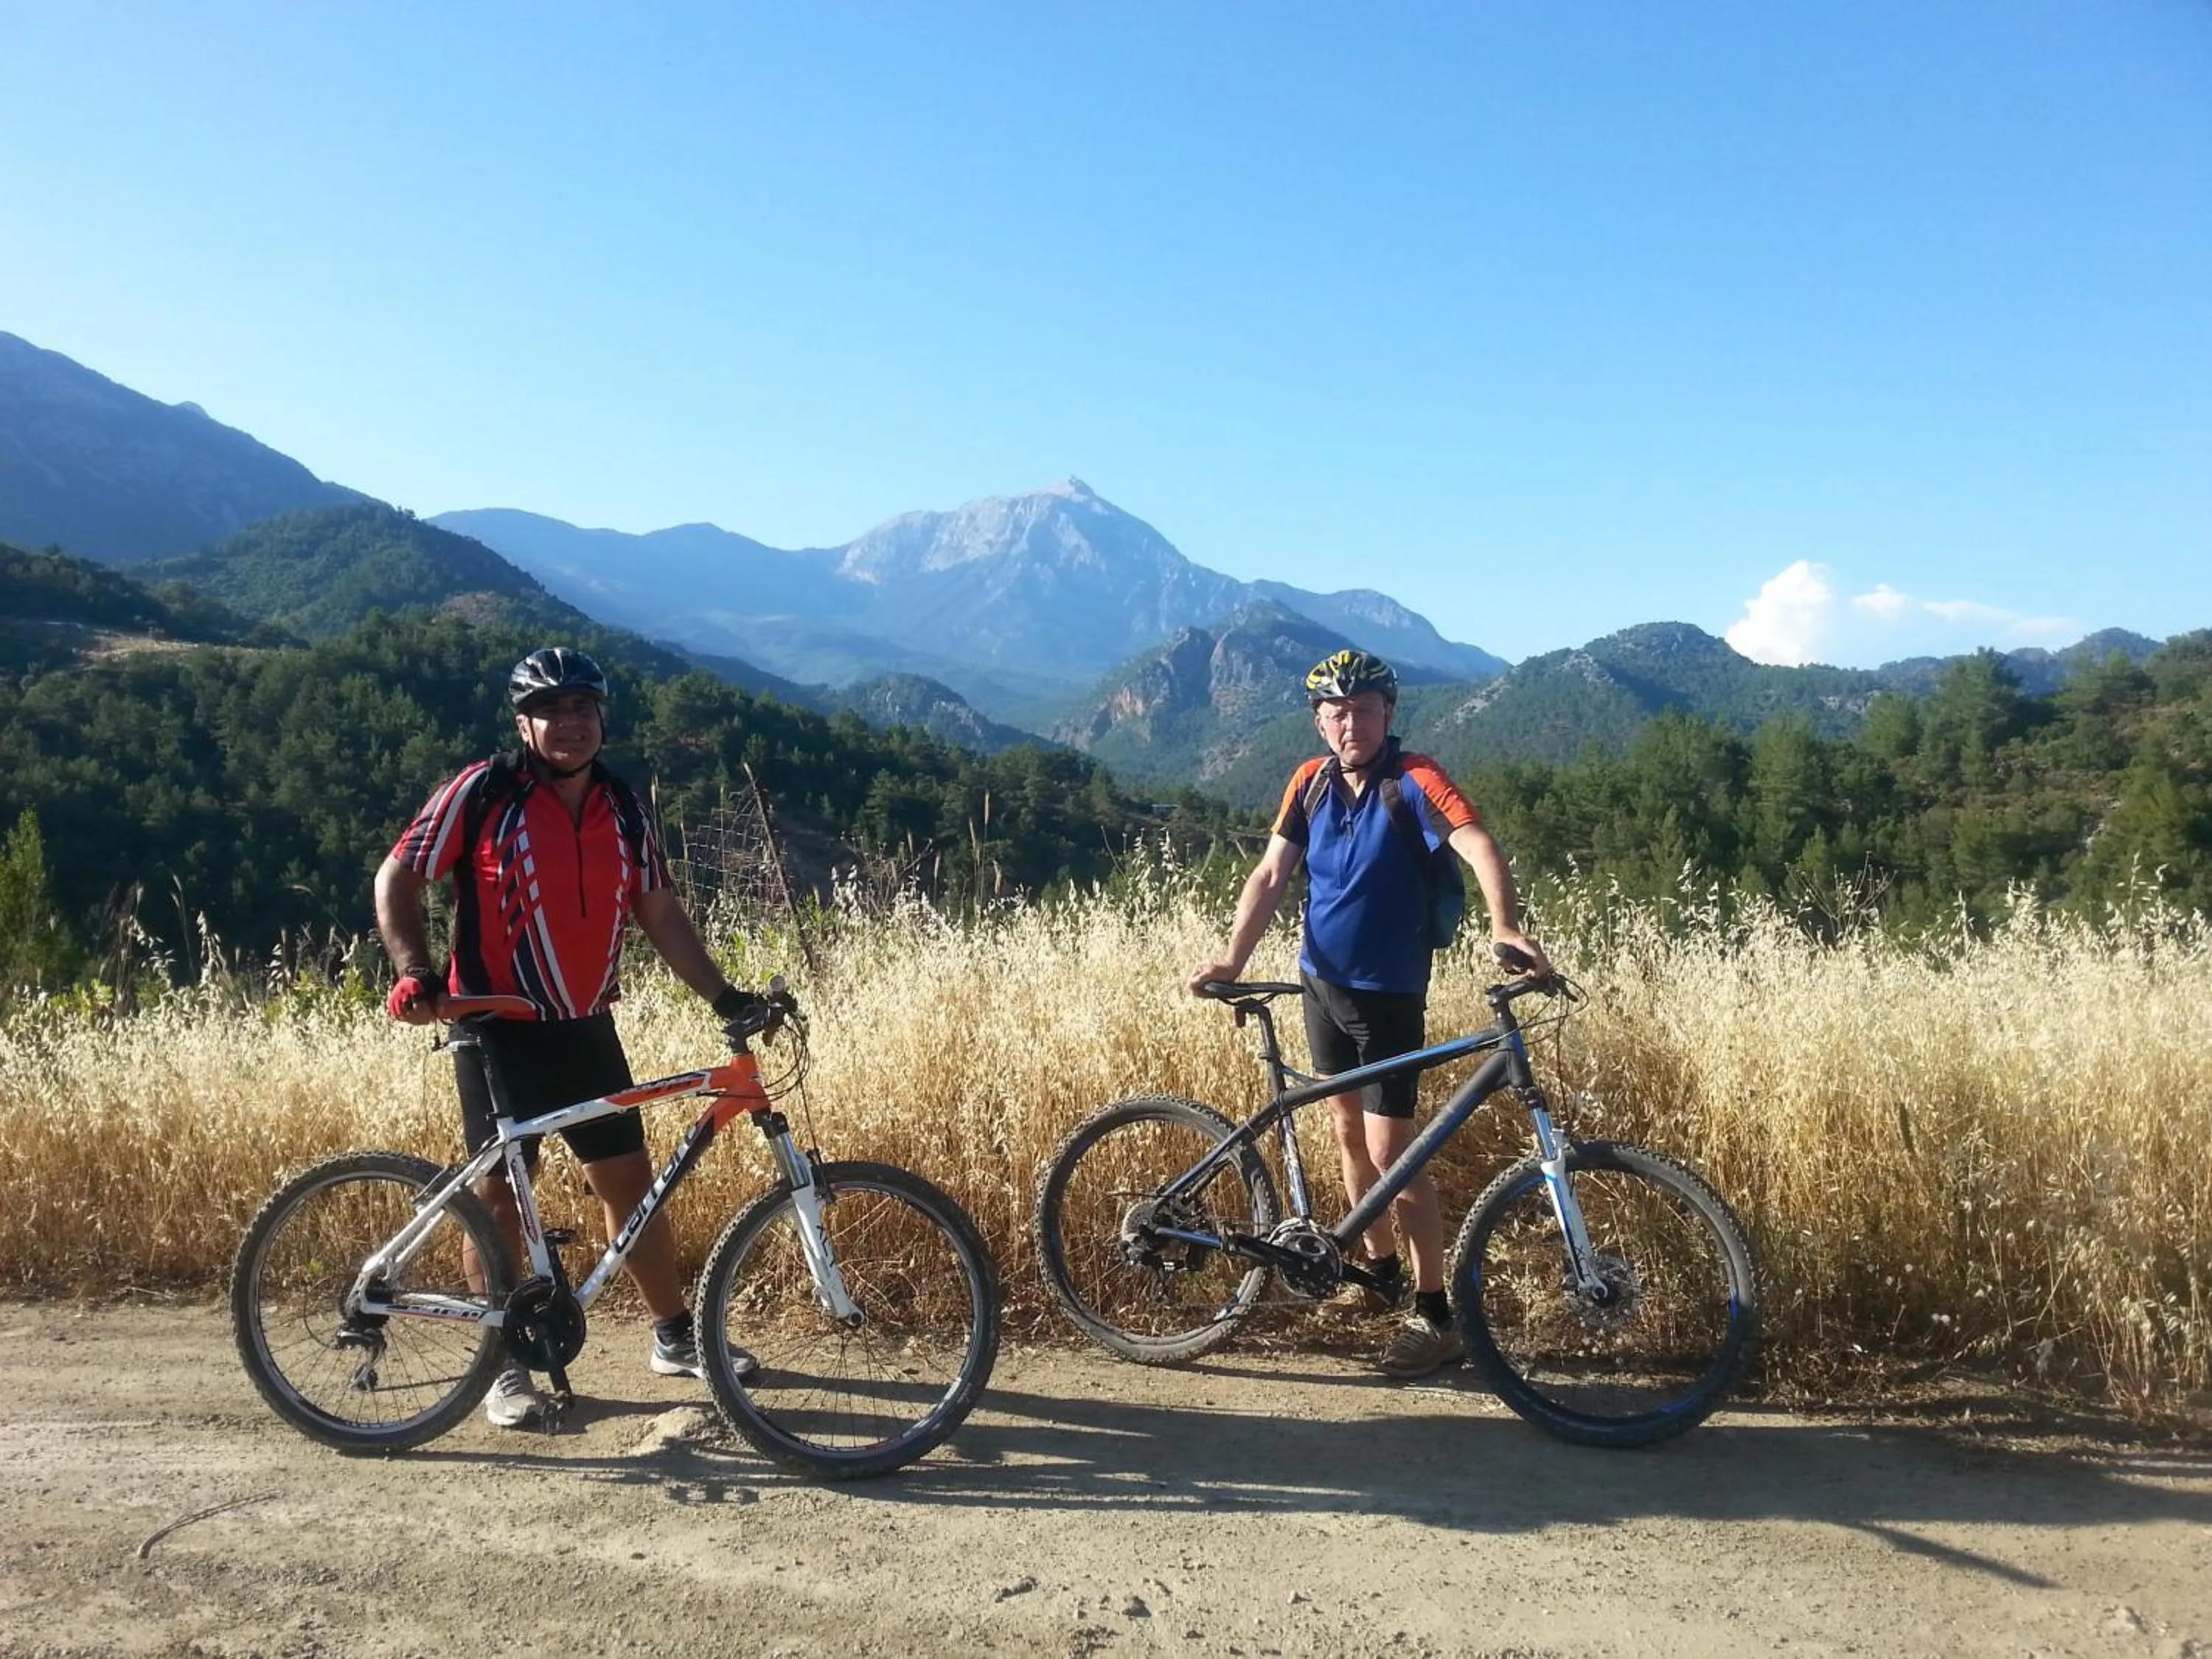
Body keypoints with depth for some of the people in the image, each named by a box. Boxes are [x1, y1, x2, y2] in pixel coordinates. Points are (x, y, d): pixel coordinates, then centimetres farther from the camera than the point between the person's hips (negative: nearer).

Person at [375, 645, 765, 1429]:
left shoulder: (623, 810, 4)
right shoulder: (481, 792, -10)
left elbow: (659, 913, 6)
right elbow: (397, 878, -6)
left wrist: (724, 996, -1)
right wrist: (415, 973, -19)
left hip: (587, 1032, 5)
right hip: (499, 1032, -4)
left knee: (632, 1183, 10)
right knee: (501, 1194, 3)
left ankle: (676, 1336, 25)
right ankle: (506, 1366, 18)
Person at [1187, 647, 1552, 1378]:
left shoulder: (1413, 779, -17)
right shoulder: (1311, 782, 0)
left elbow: (1478, 846, -32)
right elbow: (1271, 875, 1)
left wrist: (1505, 926, -49)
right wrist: (1230, 958, -10)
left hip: (1389, 992, -6)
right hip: (1323, 983, 6)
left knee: (1389, 1147, -6)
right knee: (1348, 1129, 16)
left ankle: (1435, 1315, 6)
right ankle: (1381, 1272, 33)